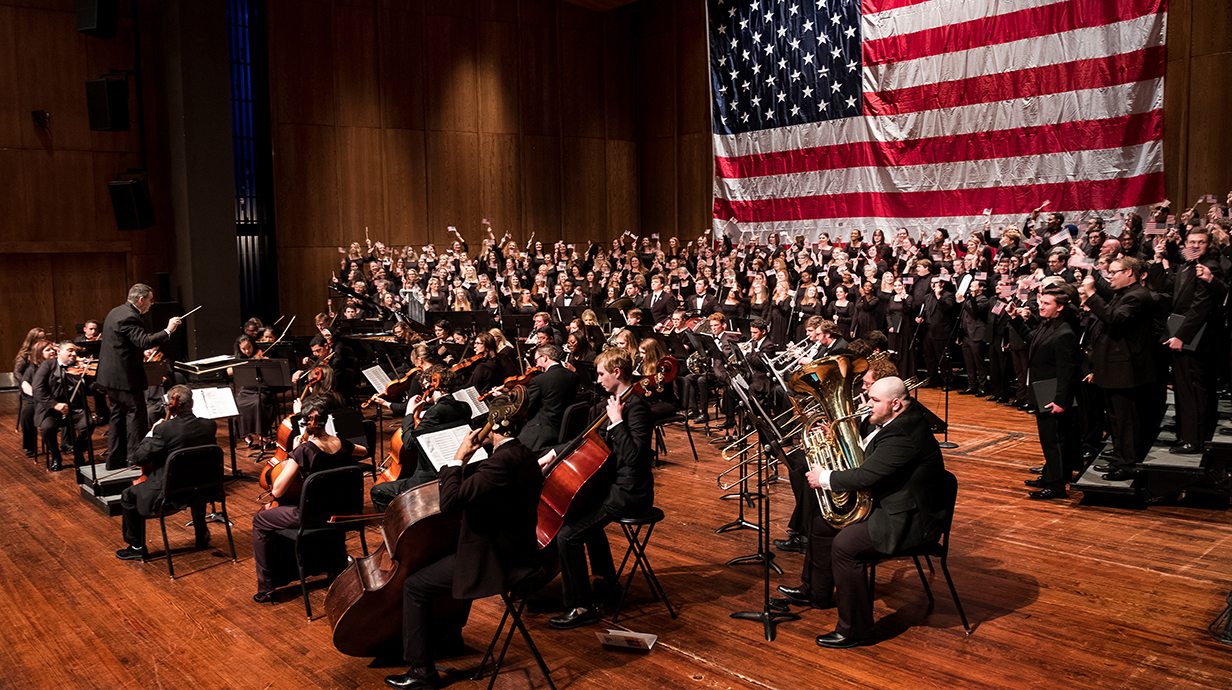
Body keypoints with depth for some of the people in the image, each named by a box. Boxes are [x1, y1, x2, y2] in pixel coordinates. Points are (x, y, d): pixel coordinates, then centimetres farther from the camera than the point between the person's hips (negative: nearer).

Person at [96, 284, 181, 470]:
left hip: (112, 376, 11)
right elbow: (144, 342, -29)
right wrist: (167, 331, -23)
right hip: (125, 377, -11)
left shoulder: (117, 312, 13)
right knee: (136, 416, -4)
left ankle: (115, 460, 21)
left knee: (118, 416, 15)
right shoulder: (129, 317, -20)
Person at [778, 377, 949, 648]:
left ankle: (855, 630, -13)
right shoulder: (890, 422, 6)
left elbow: (864, 477, -30)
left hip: (910, 520, -11)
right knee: (822, 522, 14)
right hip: (885, 505, 11)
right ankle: (816, 593, 34)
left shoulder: (903, 435, -28)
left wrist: (824, 478, -15)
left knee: (844, 545, -26)